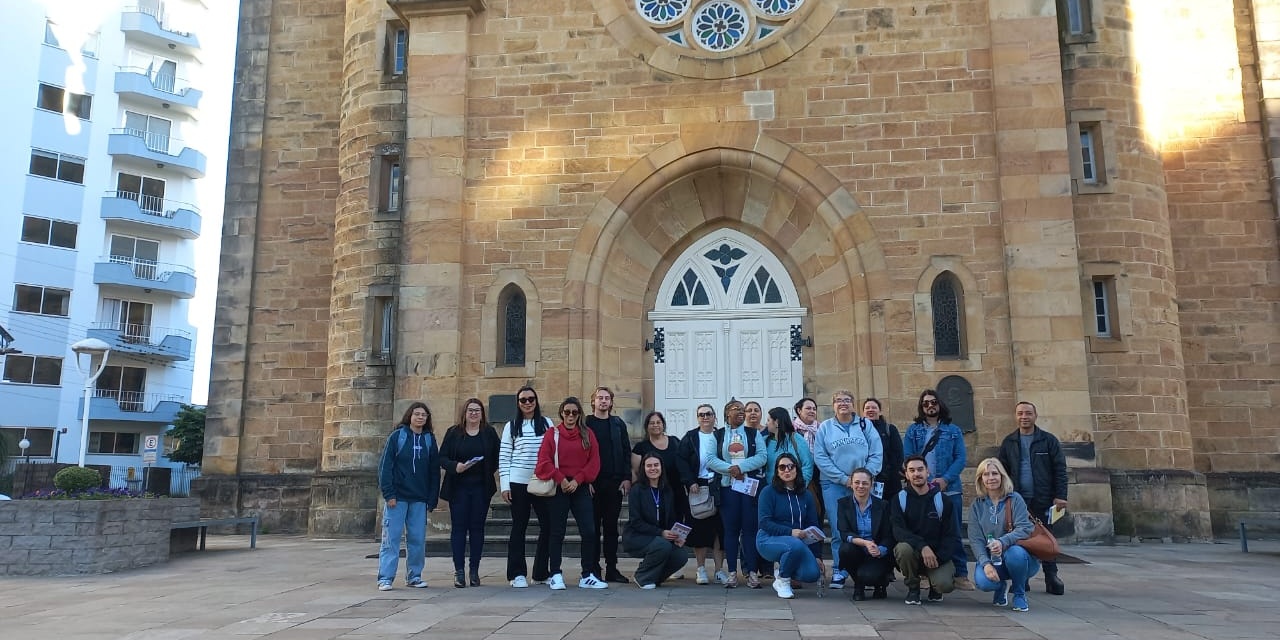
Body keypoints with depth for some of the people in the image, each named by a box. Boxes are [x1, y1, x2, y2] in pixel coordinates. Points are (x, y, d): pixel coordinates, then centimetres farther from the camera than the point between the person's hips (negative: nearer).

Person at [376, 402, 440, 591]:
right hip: (397, 497, -3)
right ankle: (385, 578, 3)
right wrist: (389, 494, -11)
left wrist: (432, 499, 3)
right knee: (391, 538, -2)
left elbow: (434, 471, 8)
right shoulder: (397, 436, -1)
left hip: (420, 499, 3)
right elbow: (385, 466, -5)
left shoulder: (430, 439, 8)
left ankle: (414, 576, 19)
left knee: (418, 539, 7)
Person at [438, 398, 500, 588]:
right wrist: (455, 466, -18)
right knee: (458, 528, 0)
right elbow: (442, 458, -1)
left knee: (477, 528, 5)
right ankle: (458, 571, 4)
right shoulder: (453, 433, 3)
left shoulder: (490, 433, 5)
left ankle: (475, 571, 12)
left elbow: (497, 457, 9)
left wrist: (490, 471, -6)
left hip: (481, 488, 1)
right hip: (458, 488, -1)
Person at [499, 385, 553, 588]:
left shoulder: (547, 423, 8)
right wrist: (504, 485, -4)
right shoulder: (511, 426, 5)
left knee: (548, 525, 2)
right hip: (518, 483, -1)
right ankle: (517, 574, 10)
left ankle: (541, 572, 16)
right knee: (519, 528, 3)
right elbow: (503, 457, 3)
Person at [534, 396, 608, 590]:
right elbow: (544, 461, -4)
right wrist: (561, 479, -13)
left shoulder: (587, 434, 8)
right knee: (557, 532, 3)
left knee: (589, 531, -3)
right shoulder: (552, 434, 4)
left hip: (581, 488, 2)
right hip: (559, 488, -2)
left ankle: (588, 576, 5)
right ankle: (556, 575, 10)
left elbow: (594, 461, 2)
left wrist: (577, 480, -8)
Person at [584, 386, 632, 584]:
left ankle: (612, 569, 11)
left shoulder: (619, 424, 11)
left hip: (615, 482, 3)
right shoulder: (586, 424, 2)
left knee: (611, 526, 7)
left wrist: (627, 478, -1)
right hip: (592, 483, -2)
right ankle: (593, 569, 8)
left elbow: (626, 452, 8)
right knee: (593, 526, 2)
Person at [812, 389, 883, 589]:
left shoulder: (865, 425, 7)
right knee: (838, 530, -2)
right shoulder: (825, 427, 5)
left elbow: (877, 454, 2)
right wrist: (844, 478, -9)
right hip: (833, 485, -1)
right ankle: (839, 571, 6)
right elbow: (820, 457, -2)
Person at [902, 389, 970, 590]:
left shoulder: (953, 430, 9)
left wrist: (945, 479, -13)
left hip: (949, 489, 0)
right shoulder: (913, 430, 9)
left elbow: (961, 458, 0)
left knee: (954, 533, 2)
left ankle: (960, 575, 7)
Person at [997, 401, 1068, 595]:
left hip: (1043, 499, -2)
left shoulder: (1048, 440, 2)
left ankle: (1051, 577, 8)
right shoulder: (1009, 442, 8)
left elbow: (1060, 469, -1)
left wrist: (1060, 496, -8)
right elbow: (1001, 471, 8)